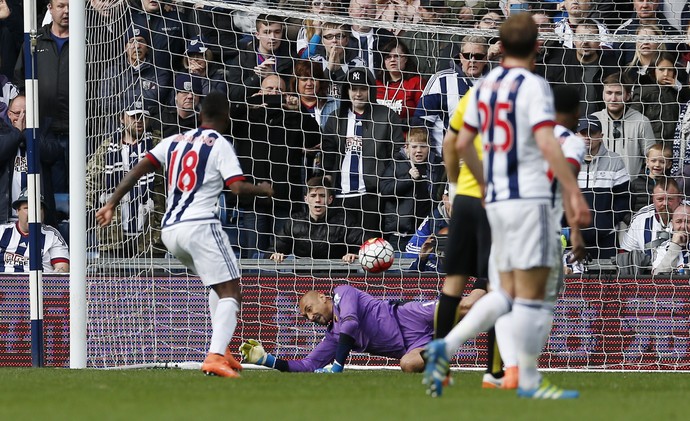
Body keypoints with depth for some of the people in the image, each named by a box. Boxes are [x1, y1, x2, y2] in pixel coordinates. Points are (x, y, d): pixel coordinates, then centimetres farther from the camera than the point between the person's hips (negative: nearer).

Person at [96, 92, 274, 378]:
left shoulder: (174, 141, 16)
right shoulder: (220, 145, -2)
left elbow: (138, 170, 9)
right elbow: (237, 188, -11)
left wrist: (112, 204, 11)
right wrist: (263, 190, 8)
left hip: (169, 231, 7)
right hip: (200, 226, -7)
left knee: (218, 286, 25)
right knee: (230, 293, -7)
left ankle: (221, 351, 16)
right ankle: (215, 357, -27)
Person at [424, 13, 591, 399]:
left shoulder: (485, 86, 11)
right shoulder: (533, 87, -11)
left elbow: (463, 143, 18)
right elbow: (547, 144, -22)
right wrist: (574, 194, -23)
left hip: (497, 201, 8)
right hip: (528, 199, -8)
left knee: (509, 291, 13)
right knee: (531, 290, -2)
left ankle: (446, 346, 0)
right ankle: (529, 381, 1)